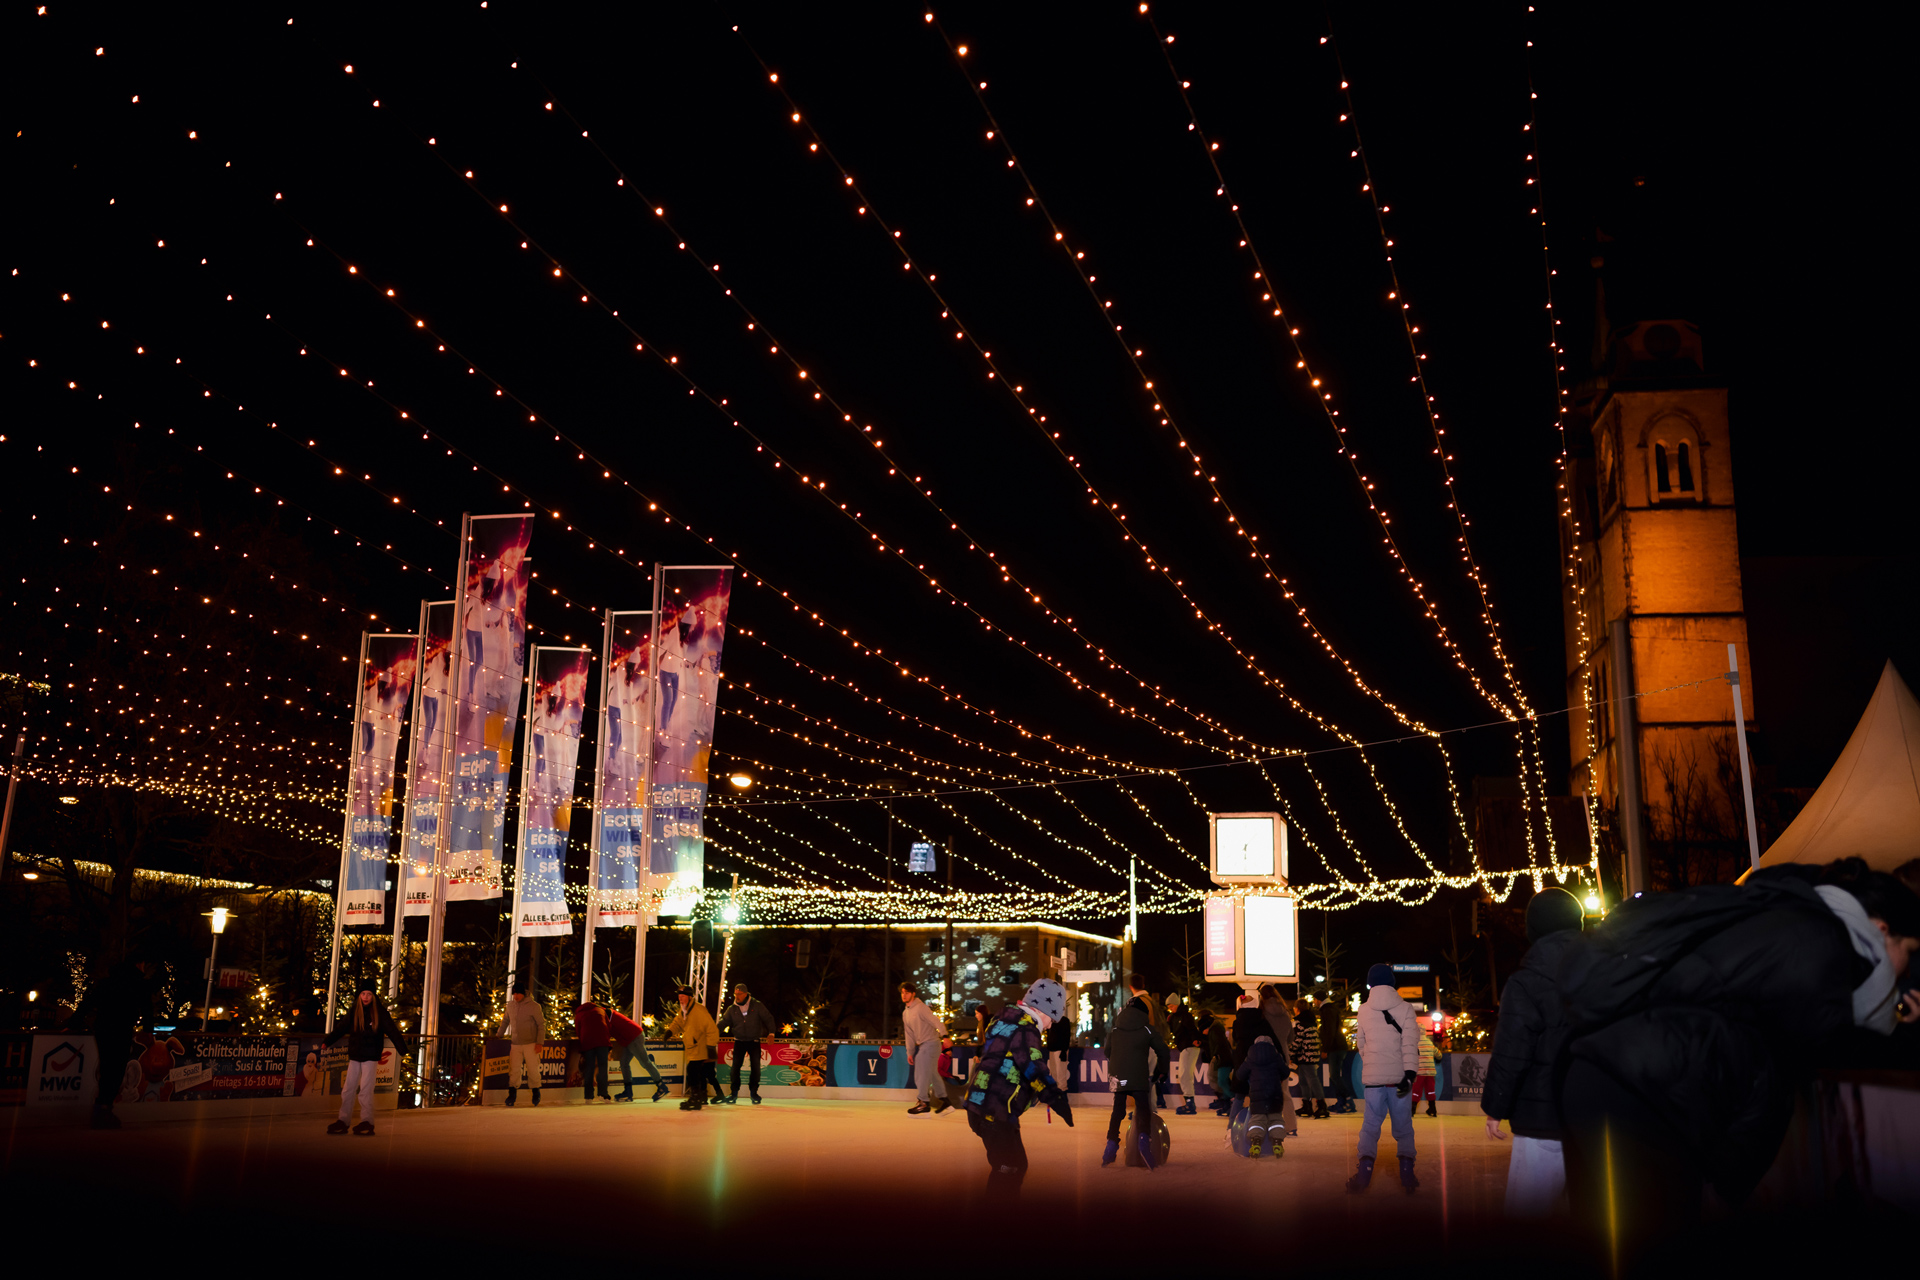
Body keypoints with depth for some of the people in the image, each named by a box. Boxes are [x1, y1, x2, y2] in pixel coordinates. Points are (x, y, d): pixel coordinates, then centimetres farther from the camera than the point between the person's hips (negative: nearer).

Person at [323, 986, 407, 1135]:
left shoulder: (380, 1013, -3)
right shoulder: (353, 1013, 6)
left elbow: (392, 1031, -8)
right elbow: (340, 1029, 9)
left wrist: (403, 1049, -16)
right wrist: (327, 1042, 2)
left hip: (371, 1057, -4)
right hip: (354, 1056, 4)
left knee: (366, 1090, -7)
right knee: (347, 1089, 6)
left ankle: (367, 1122, -1)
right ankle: (343, 1121, 15)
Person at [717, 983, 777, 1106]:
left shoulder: (757, 1006, -4)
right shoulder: (732, 1009, 3)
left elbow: (768, 1019, 1)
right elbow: (723, 1022, 2)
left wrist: (771, 1032, -7)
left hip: (754, 1041, -2)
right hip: (739, 1042, 2)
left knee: (756, 1067, -4)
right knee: (735, 1067, -7)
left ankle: (754, 1092, 12)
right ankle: (734, 1093, 4)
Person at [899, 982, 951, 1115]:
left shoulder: (920, 1007, -13)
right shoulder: (905, 1013, 14)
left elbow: (936, 1022, -21)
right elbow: (909, 1034, 19)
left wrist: (944, 1036, -33)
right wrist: (910, 1052, 17)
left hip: (931, 1043, -9)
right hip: (922, 1046, 9)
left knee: (923, 1074, -9)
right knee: (932, 1074, 14)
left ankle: (924, 1103, -3)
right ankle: (944, 1100, 22)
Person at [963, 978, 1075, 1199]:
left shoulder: (1006, 1022, 16)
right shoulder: (1025, 1031, -14)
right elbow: (1036, 1073, -24)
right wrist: (1060, 1102, -26)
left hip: (980, 1107, 10)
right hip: (995, 1113, -10)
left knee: (1014, 1165, 19)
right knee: (1011, 1167, -8)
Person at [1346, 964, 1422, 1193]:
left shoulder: (1363, 1011, 4)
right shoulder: (1405, 1008, -2)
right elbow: (1410, 1043, -11)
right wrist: (1410, 1073, -15)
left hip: (1373, 1077, 1)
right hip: (1400, 1076, -1)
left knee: (1371, 1122, 6)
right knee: (1403, 1125, 9)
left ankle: (1365, 1165, -10)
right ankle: (1407, 1172, 2)